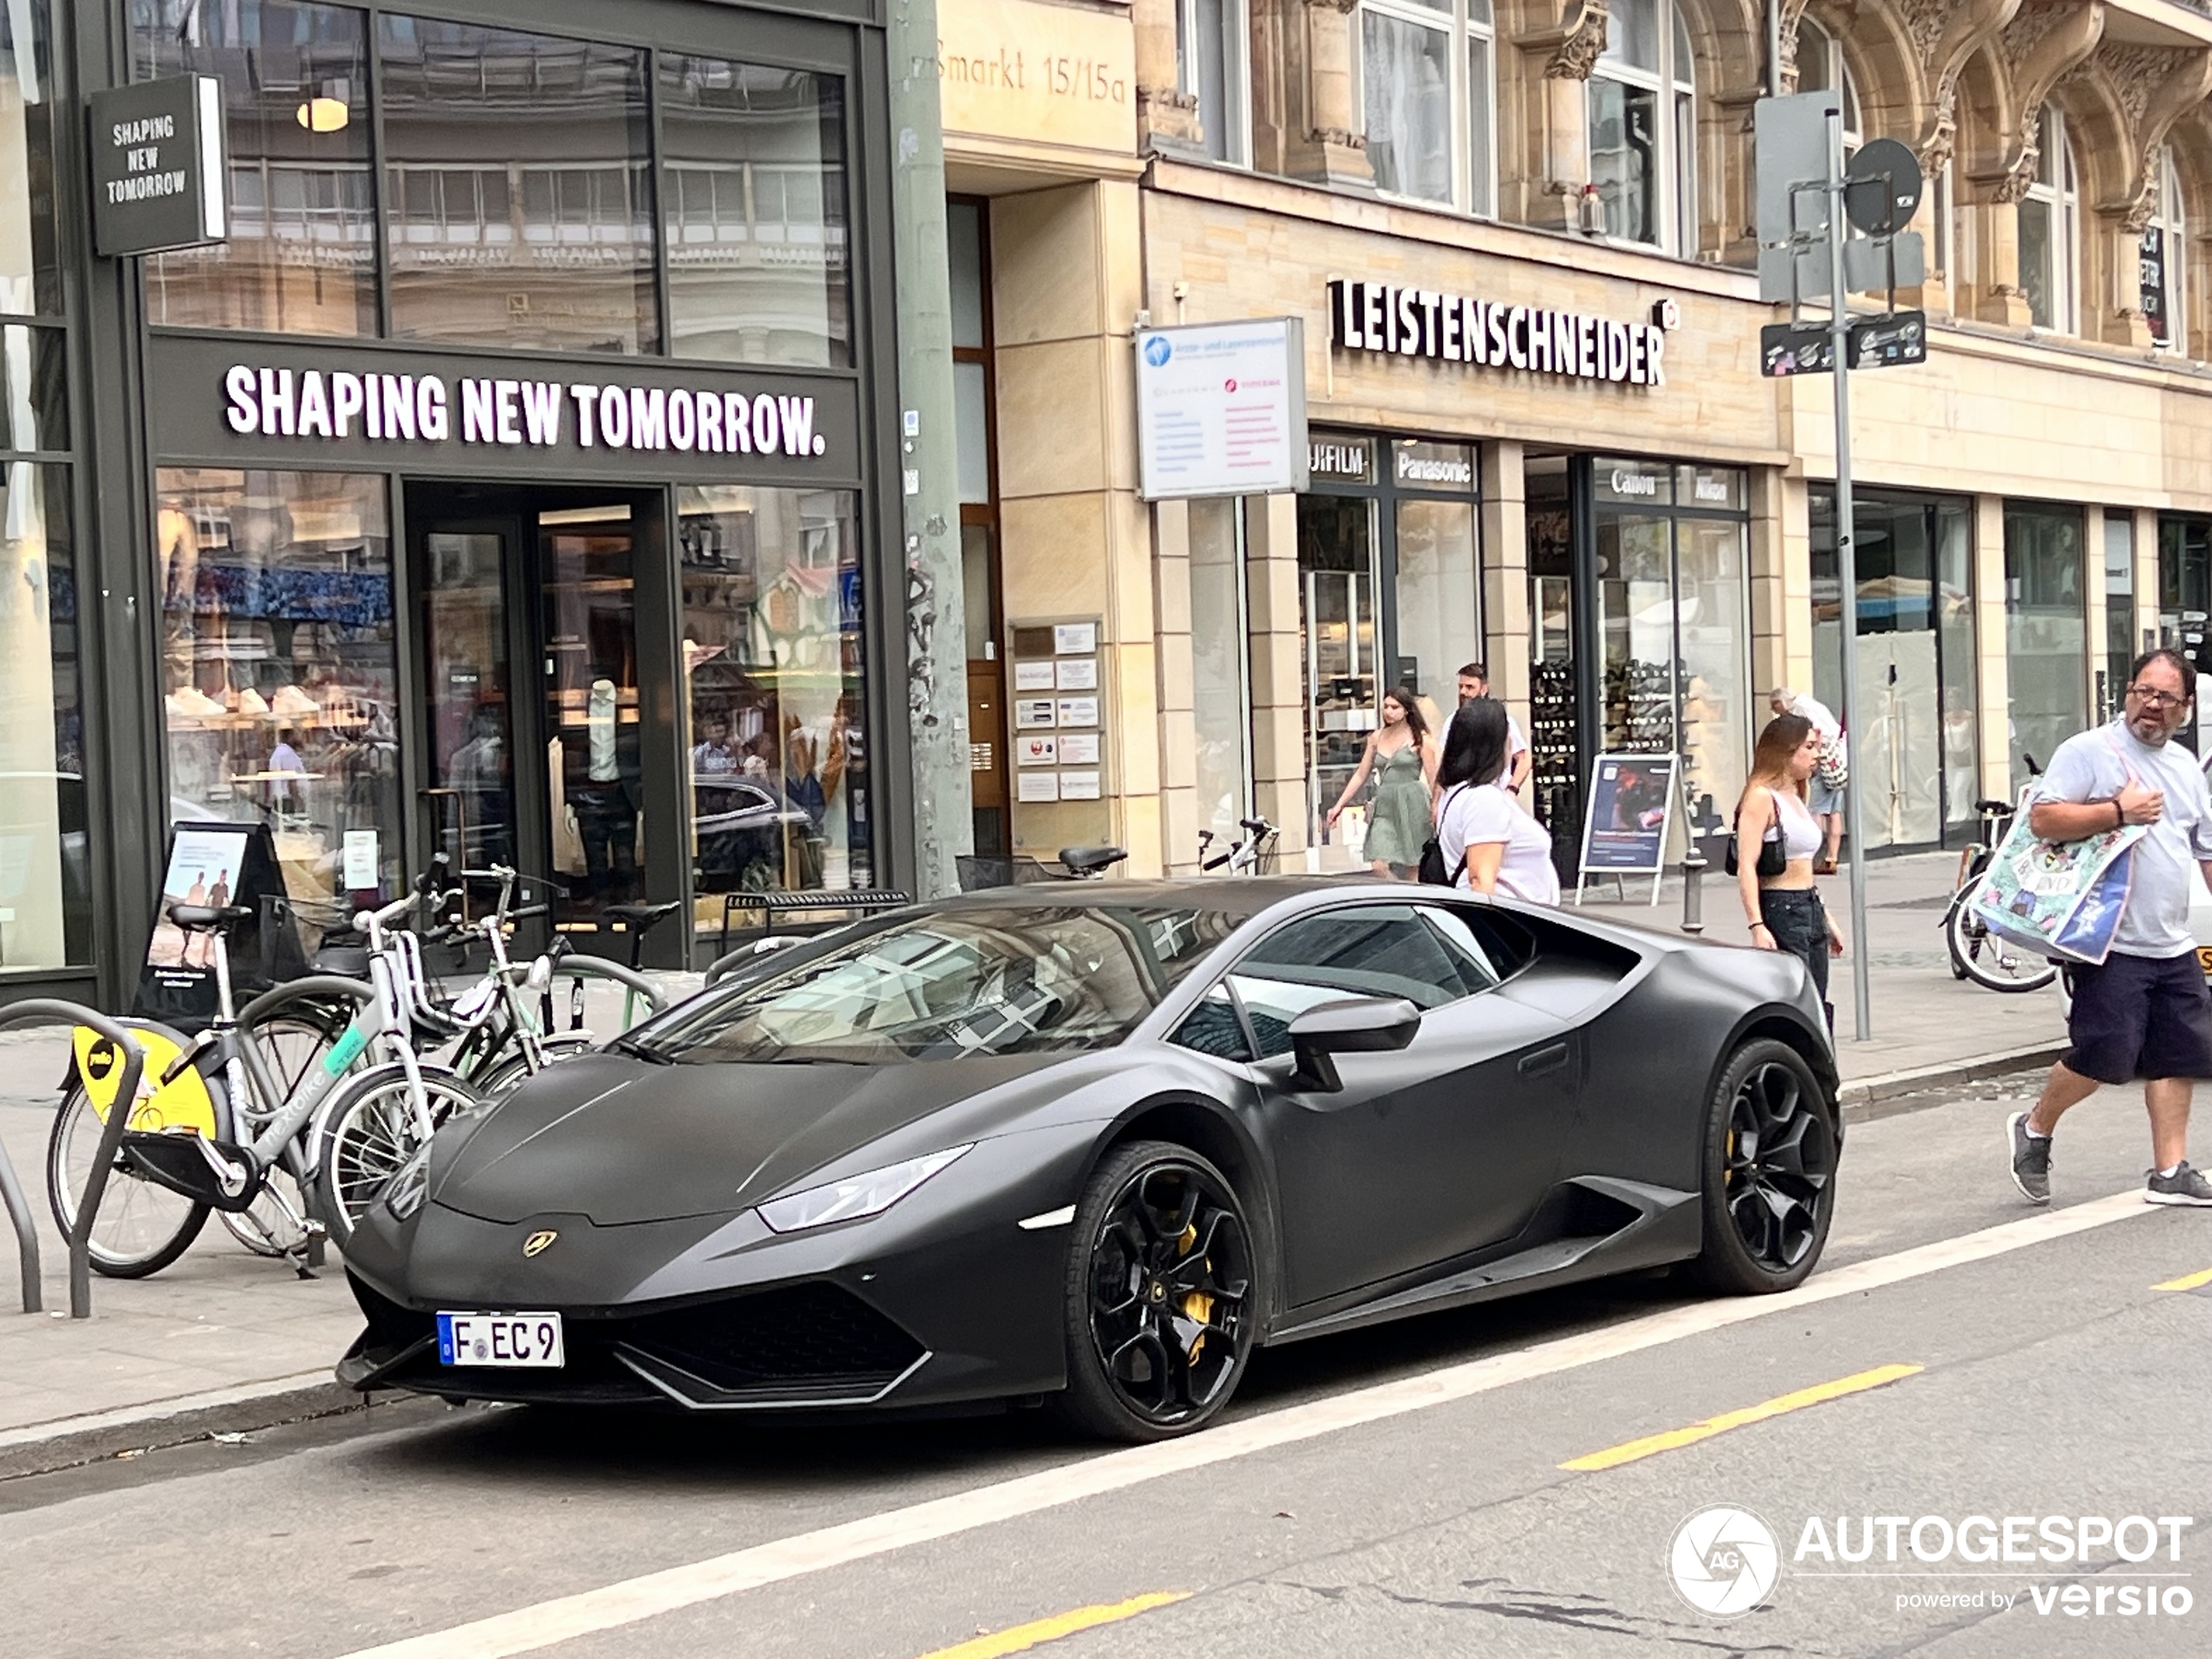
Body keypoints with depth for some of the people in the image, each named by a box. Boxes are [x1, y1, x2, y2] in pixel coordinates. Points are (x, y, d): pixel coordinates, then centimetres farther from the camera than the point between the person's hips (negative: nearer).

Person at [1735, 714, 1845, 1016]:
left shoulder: (1796, 799, 17)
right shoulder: (1761, 797, -10)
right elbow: (1746, 865, -18)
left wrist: (1826, 918, 25)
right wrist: (1757, 926, -26)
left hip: (1811, 908, 9)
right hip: (1780, 910, -9)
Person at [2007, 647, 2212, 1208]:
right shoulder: (2088, 752, -6)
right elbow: (2042, 818, -17)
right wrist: (2118, 812, -20)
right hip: (2112, 945, -7)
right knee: (2103, 1057, -10)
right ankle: (2034, 1129, 13)